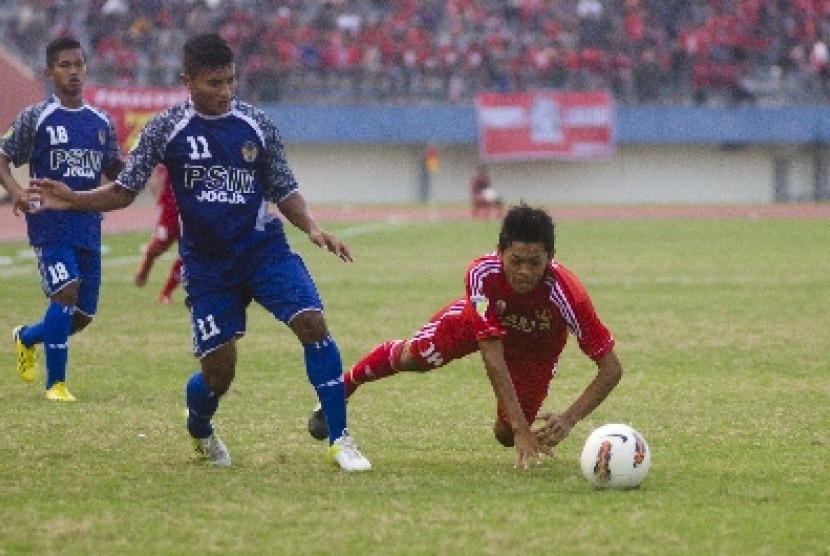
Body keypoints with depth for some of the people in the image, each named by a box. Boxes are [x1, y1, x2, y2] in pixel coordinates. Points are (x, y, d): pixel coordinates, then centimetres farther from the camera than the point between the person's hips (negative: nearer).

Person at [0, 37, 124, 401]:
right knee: (66, 290, -23)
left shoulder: (101, 122, 11)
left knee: (82, 315, 6)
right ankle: (55, 383, -11)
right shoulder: (35, 118, -1)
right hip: (49, 224, -5)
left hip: (89, 225, 5)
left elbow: (114, 173, 19)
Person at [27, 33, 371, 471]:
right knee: (218, 371, 0)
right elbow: (124, 191, -1)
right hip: (206, 263, -1)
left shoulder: (258, 125, 0)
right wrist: (71, 200, -18)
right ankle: (200, 432, 36)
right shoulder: (165, 129, -5)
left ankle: (339, 441, -14)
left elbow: (284, 191, 6)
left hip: (264, 246, 1)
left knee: (312, 323, -21)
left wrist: (313, 229, -12)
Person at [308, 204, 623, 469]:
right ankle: (341, 389, 24)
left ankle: (533, 416, 35)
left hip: (537, 346, 0)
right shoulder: (482, 274, -41)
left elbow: (611, 369, -38)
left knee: (506, 436, -2)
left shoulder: (565, 293, -44)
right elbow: (492, 356, -42)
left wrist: (568, 421, -51)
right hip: (482, 319, 1)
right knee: (414, 356, -6)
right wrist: (521, 428, -49)